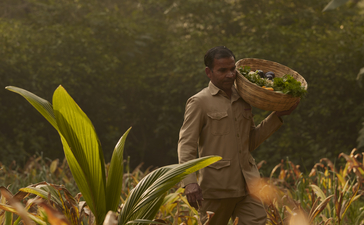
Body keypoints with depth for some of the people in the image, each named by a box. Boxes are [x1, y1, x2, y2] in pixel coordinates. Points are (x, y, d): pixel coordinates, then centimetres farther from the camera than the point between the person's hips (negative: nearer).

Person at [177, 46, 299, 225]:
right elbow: (186, 145, -9)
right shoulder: (199, 102, -3)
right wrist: (189, 182, -23)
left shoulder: (242, 100, 16)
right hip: (216, 187, -5)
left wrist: (278, 116, 14)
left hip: (247, 184, 5)